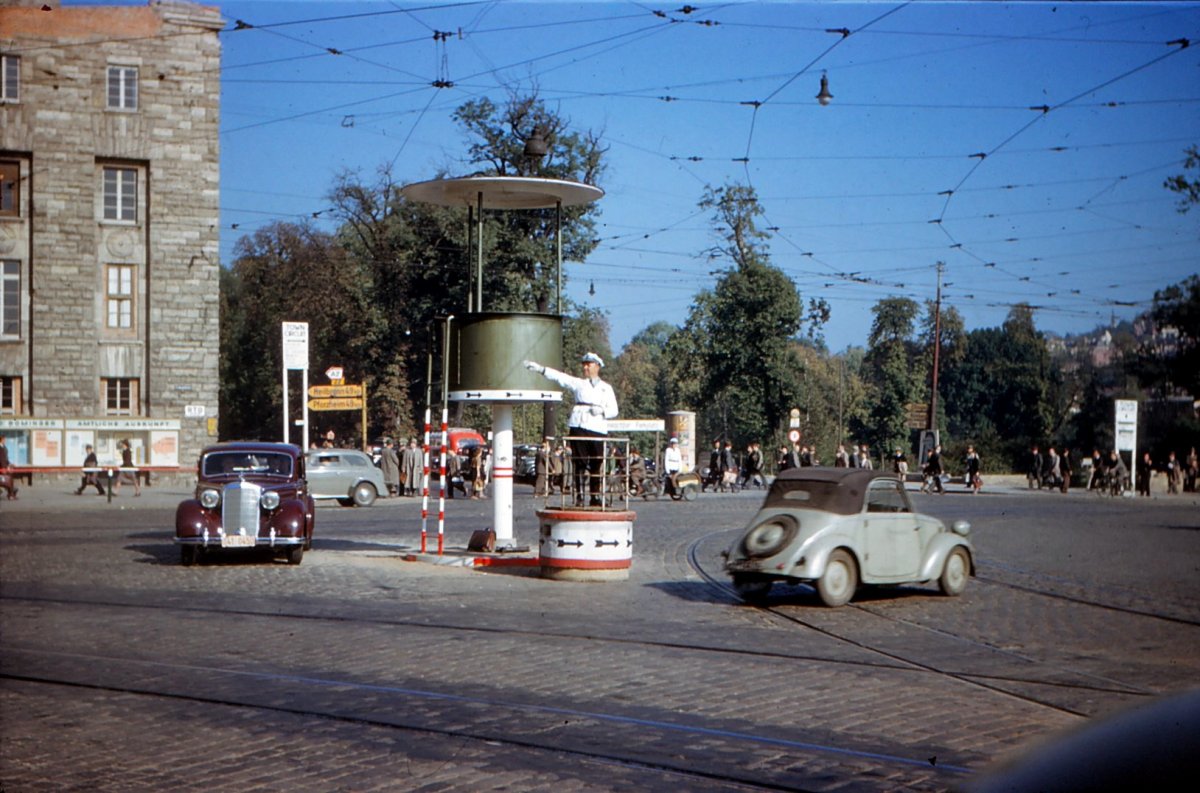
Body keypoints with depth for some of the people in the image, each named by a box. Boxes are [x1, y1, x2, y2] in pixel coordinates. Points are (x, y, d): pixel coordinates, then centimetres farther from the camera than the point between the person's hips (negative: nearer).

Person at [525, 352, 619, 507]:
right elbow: (560, 377, 2)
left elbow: (614, 411, 12)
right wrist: (540, 369, -10)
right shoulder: (578, 383, 14)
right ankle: (579, 497, -2)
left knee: (597, 465, 0)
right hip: (579, 427, -1)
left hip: (598, 429, 1)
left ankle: (595, 497, 9)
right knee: (580, 463, -5)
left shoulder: (606, 388, 16)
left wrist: (602, 411, -8)